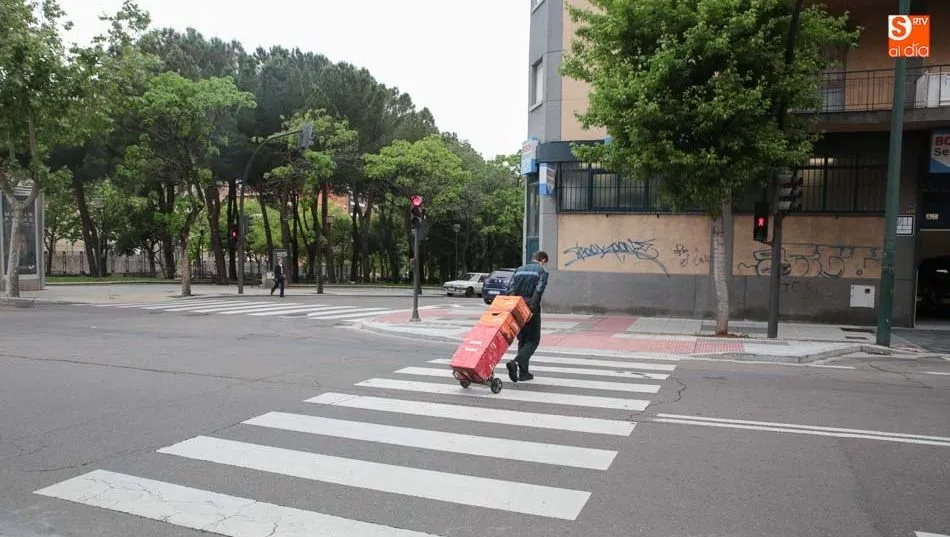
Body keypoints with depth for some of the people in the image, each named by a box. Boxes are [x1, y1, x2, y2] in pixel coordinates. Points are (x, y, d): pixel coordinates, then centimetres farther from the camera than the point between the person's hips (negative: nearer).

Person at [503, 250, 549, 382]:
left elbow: (509, 289, 5)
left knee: (522, 340, 16)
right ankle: (515, 362, -19)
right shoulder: (542, 272, -1)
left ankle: (523, 372, 15)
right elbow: (538, 291, -15)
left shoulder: (519, 270, 15)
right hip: (530, 310, -5)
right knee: (533, 340, 4)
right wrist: (532, 307, -20)